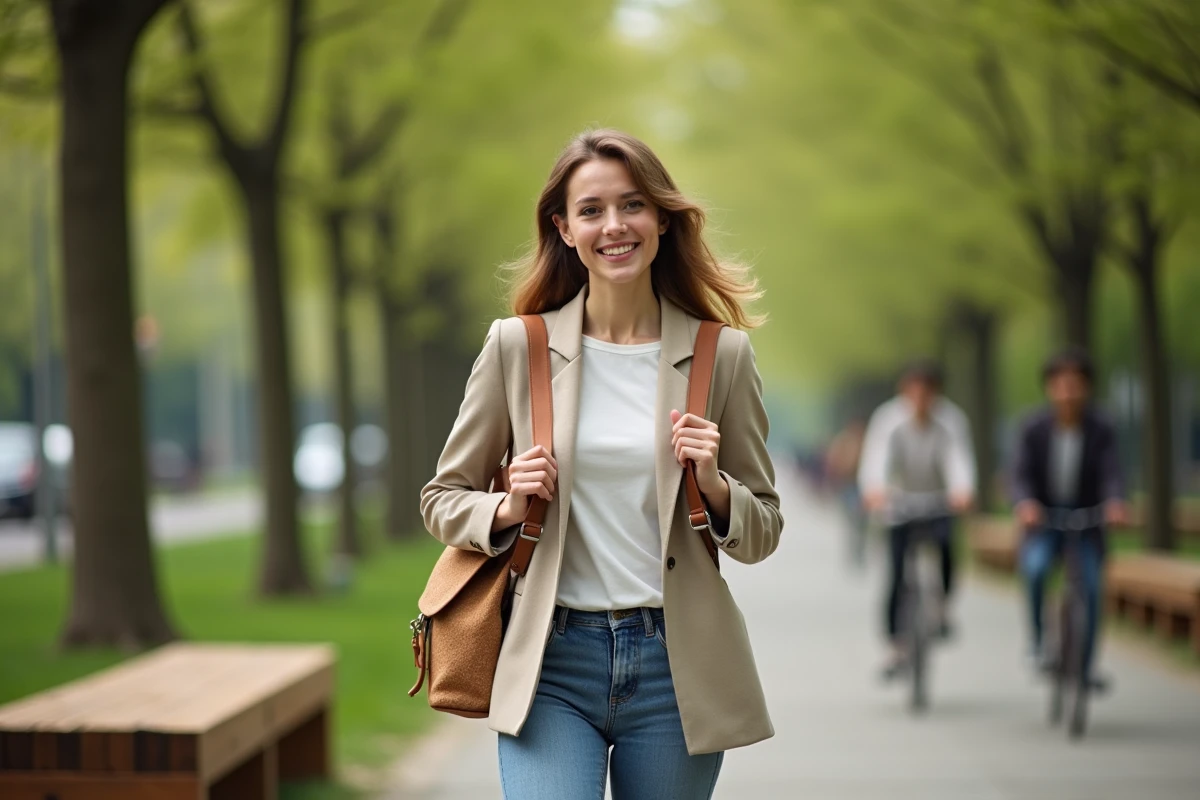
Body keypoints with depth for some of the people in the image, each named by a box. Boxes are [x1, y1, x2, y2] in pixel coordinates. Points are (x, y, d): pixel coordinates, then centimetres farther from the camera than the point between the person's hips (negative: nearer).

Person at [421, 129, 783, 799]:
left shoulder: (723, 354, 3)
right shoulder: (517, 346, 2)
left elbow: (763, 531, 9)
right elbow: (443, 498, 11)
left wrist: (714, 487, -10)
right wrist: (508, 509, -9)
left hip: (676, 664, 1)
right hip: (551, 665, -1)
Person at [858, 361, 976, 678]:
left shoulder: (951, 420, -17)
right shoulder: (889, 419, -19)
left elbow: (959, 458, -30)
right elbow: (876, 457, -33)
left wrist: (962, 490, -52)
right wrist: (874, 489, -54)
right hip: (901, 506, 0)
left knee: (944, 544, -29)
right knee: (897, 576, -6)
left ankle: (942, 605, -3)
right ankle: (896, 647, 7)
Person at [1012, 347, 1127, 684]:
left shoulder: (1101, 430, -8)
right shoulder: (1034, 428, -9)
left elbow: (1111, 472, -18)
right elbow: (1021, 473, -18)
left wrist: (1115, 503, -40)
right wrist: (1026, 504, -39)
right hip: (1043, 521, -1)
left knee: (1090, 589, -9)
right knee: (1036, 568, -28)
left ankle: (1083, 668, 6)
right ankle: (1038, 643, -10)